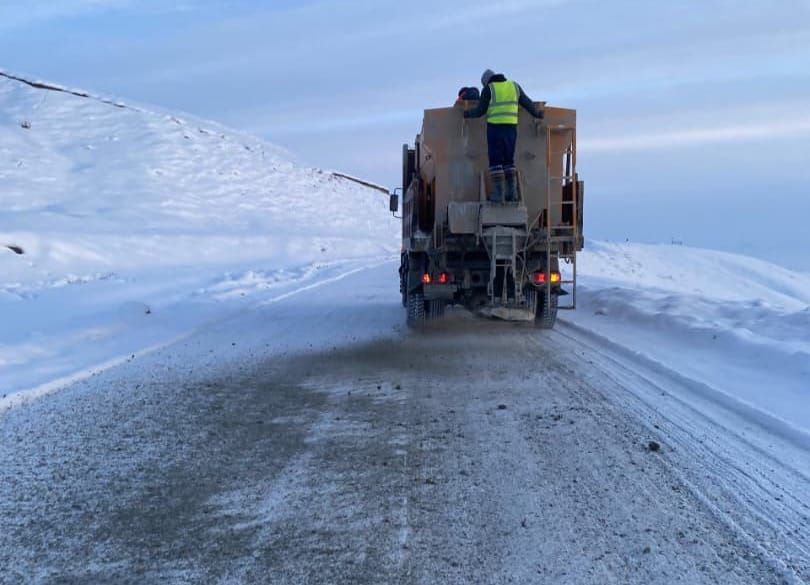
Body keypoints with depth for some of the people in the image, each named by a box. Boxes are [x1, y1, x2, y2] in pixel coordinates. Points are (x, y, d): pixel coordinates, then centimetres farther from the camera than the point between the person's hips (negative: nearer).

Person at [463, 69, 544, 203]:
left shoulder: (488, 89, 0)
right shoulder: (514, 86, 13)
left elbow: (480, 111, 1)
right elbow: (527, 103, 17)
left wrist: (467, 114, 19)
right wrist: (537, 114, 34)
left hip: (495, 127, -4)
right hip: (511, 127, 4)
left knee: (495, 161, -1)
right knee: (509, 161, 13)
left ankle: (499, 194, -8)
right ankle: (512, 192, 5)